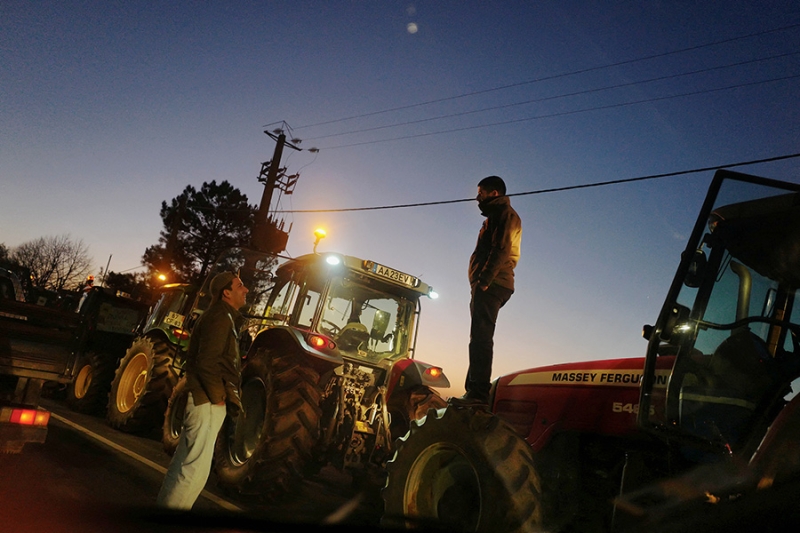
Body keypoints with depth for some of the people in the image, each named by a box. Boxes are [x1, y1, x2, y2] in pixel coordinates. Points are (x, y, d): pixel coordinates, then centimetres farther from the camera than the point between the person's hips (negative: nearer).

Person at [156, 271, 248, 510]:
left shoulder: (224, 317, 16)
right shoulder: (220, 317, -16)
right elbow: (206, 362, -24)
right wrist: (218, 396, -16)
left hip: (206, 400, 11)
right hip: (207, 401, -11)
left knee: (186, 461, 21)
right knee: (196, 467, -6)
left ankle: (165, 503, 35)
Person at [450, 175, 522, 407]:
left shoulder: (504, 213, -1)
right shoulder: (497, 216, 29)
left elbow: (501, 249, -16)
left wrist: (484, 280, -23)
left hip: (491, 285, -10)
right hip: (490, 286, 10)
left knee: (480, 337, -17)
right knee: (479, 338, 8)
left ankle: (478, 392, -20)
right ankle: (476, 392, 11)